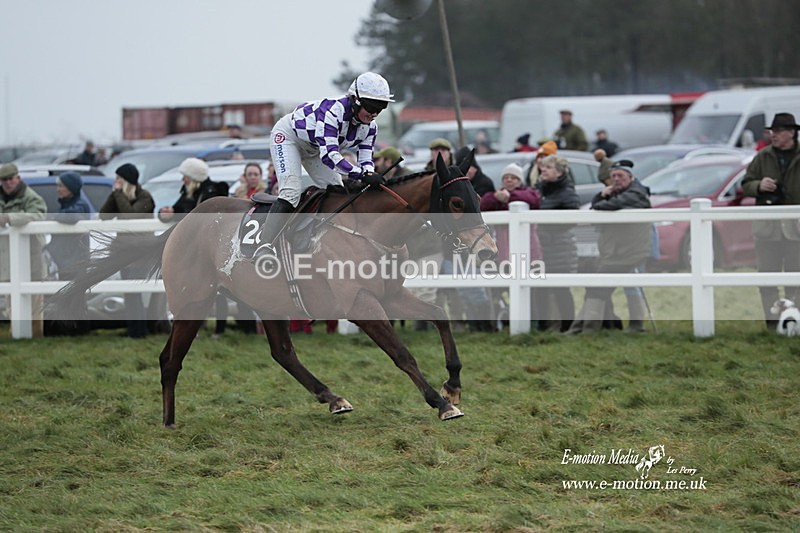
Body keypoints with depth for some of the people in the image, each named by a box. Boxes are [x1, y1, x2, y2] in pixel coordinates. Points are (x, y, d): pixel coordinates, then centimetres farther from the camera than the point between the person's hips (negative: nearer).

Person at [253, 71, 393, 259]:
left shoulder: (370, 126, -17)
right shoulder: (333, 111, -41)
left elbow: (366, 159, -16)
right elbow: (329, 155, -49)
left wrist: (370, 175, -39)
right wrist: (360, 174, -57)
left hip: (314, 149, 8)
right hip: (288, 135, -8)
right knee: (291, 192, -24)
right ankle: (265, 247, -32)